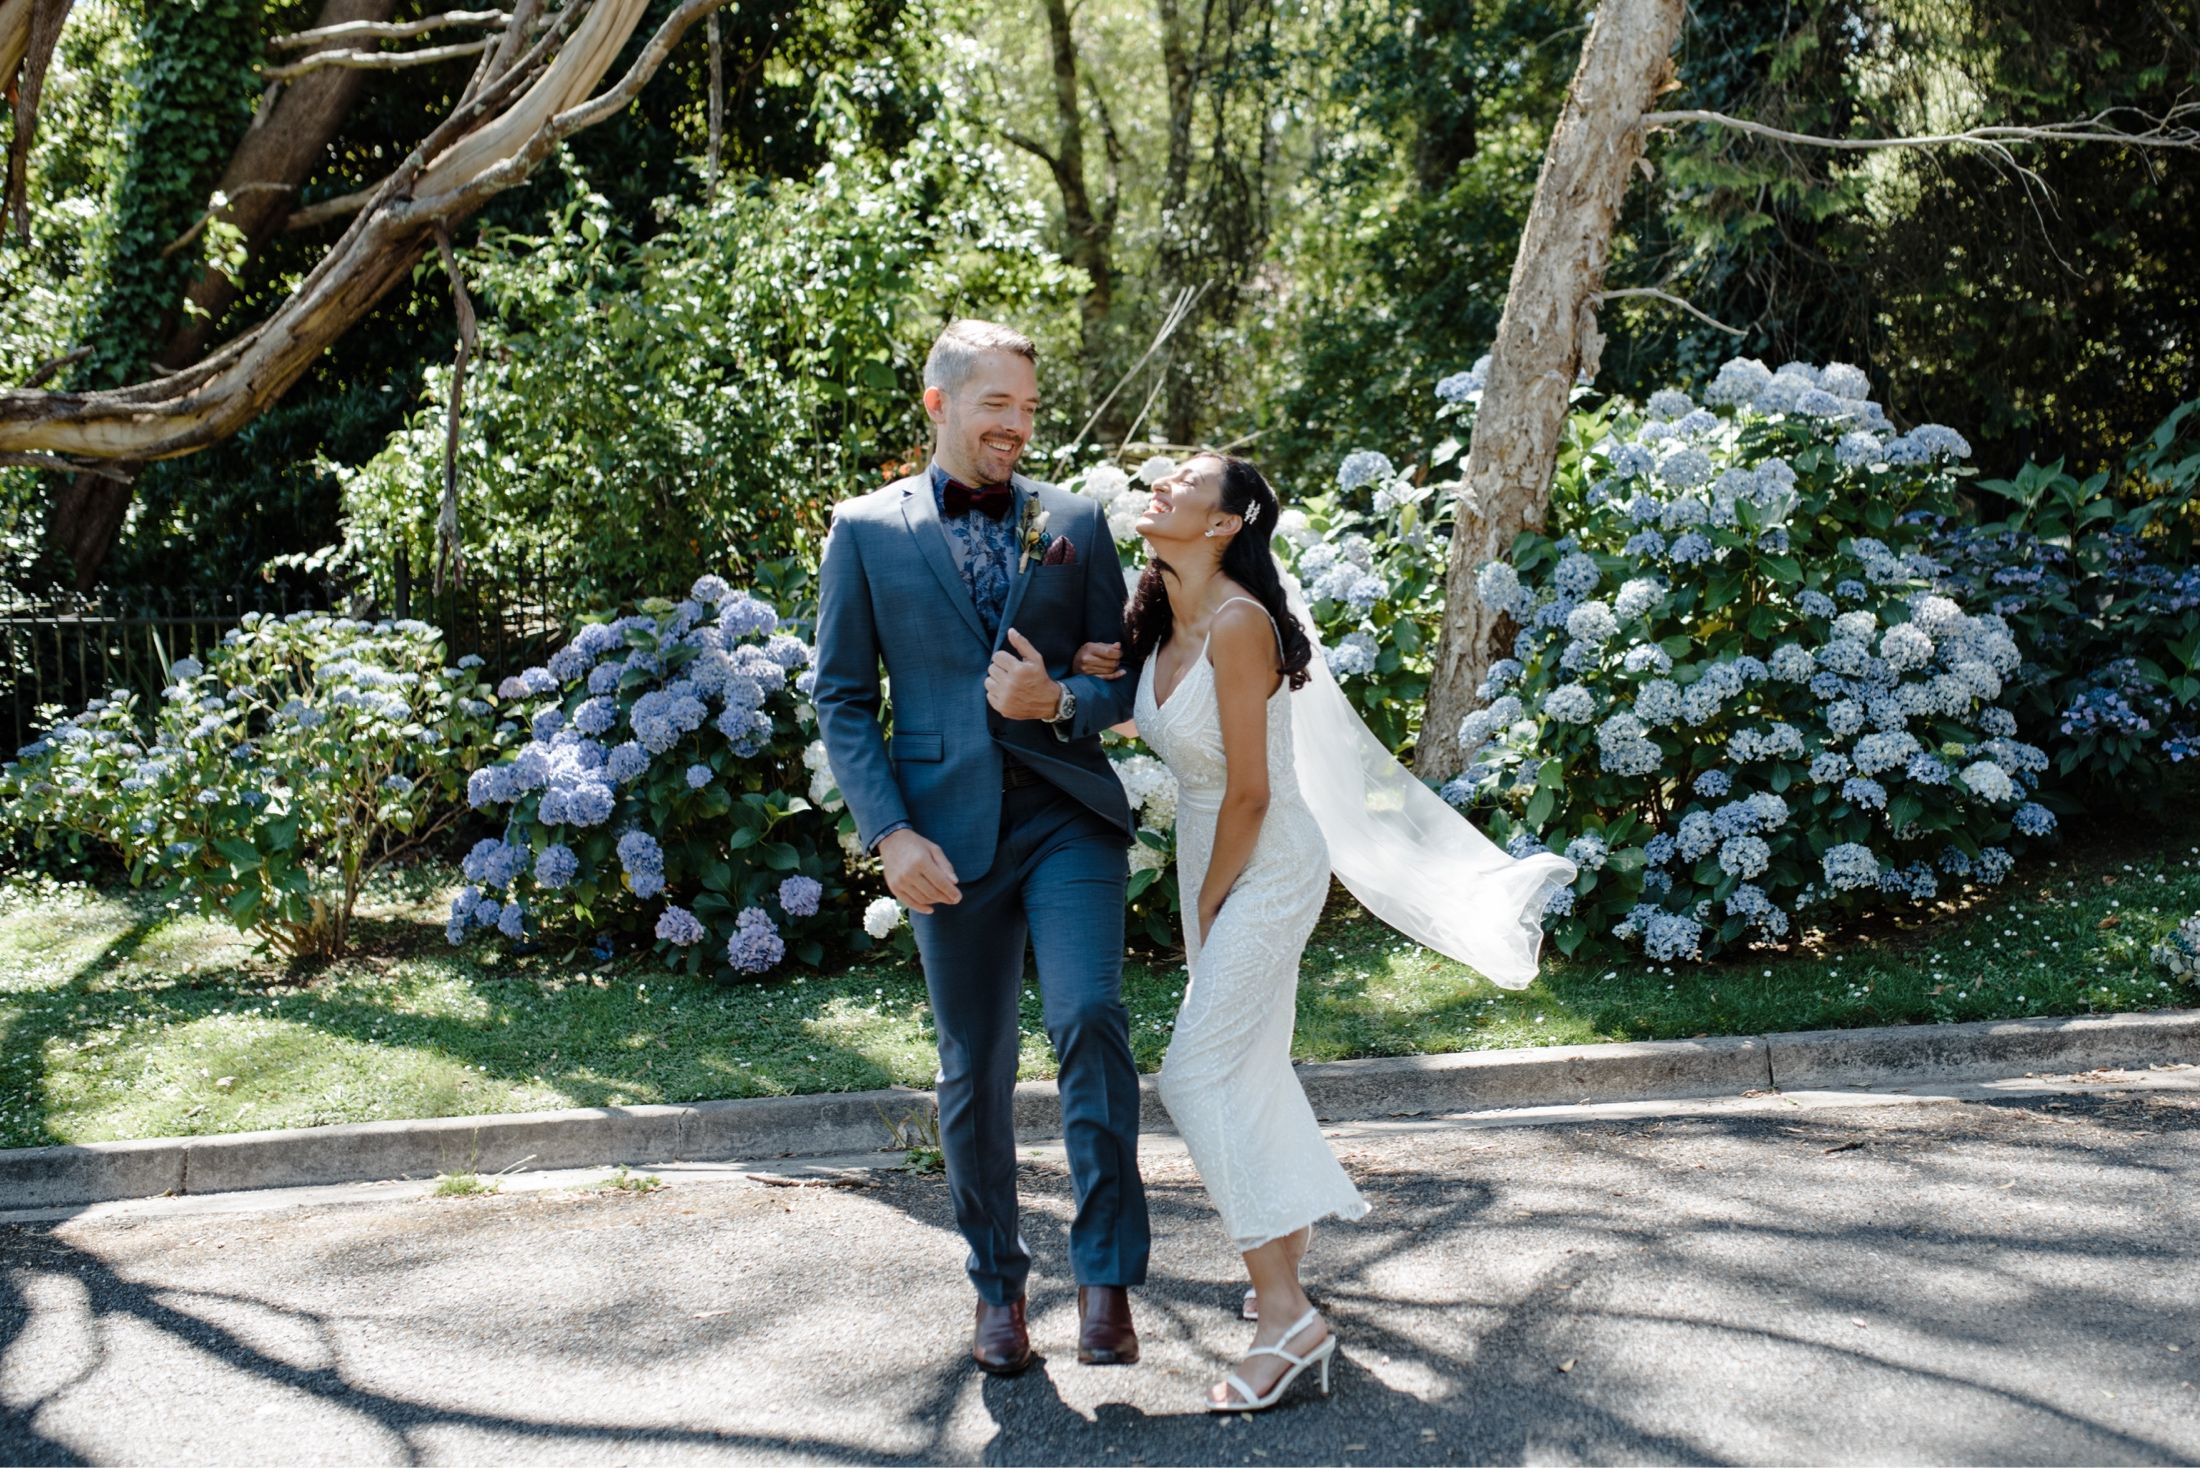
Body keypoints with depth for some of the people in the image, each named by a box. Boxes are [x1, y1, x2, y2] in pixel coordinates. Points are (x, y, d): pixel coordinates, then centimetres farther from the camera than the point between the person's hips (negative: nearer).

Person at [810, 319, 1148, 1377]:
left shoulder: (1074, 523, 9)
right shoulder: (866, 531, 5)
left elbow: (1124, 681, 11)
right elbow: (843, 700, 3)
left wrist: (1060, 700, -11)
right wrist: (890, 833, -8)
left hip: (1067, 815, 0)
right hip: (950, 833, 0)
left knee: (1089, 1015, -20)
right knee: (974, 1071, 9)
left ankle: (1106, 1275, -9)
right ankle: (997, 1282, 26)